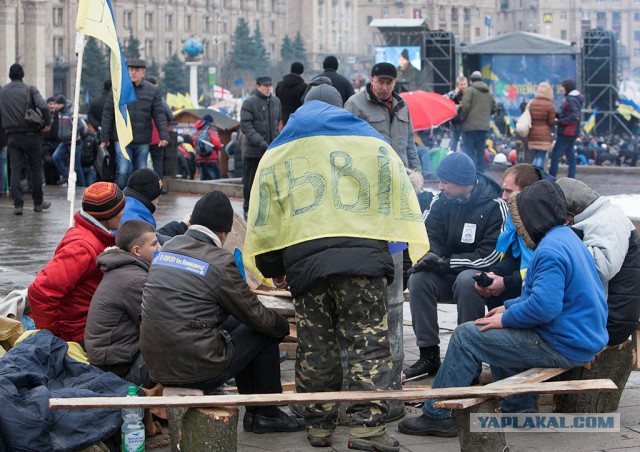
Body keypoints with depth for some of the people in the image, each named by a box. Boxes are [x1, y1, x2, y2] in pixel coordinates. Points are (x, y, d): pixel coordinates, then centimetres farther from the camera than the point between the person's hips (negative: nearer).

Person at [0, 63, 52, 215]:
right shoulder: (29, 90, -7)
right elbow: (43, 107, -20)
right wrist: (48, 123, -8)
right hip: (30, 134, -2)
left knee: (15, 170, 2)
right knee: (36, 168, 10)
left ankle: (18, 204, -7)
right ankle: (38, 202, 17)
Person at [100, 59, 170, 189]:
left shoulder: (152, 91, 4)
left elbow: (159, 115, 3)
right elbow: (108, 114, 3)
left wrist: (164, 135, -9)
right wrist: (104, 138, 1)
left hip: (143, 141, 2)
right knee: (123, 171, -13)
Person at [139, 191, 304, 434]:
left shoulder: (167, 248, 7)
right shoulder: (220, 263, -13)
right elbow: (257, 317, -4)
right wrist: (284, 326, 18)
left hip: (156, 367, 7)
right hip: (198, 371, -7)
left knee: (233, 321, 27)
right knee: (266, 332, 12)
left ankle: (253, 412, 32)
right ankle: (267, 414, 23)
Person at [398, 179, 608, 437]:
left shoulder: (550, 251, -21)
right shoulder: (567, 238, 13)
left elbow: (544, 306, -30)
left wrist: (506, 319, -15)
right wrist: (509, 307, 14)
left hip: (562, 347, -10)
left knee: (466, 336, -6)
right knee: (500, 332, 30)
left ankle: (436, 416, 0)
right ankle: (518, 409, 28)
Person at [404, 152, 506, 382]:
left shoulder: (494, 206, -15)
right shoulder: (441, 201, 1)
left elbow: (490, 257, -19)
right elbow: (429, 240, 1)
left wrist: (445, 263, -22)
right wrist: (427, 258, -25)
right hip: (448, 276, 5)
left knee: (467, 281, -37)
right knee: (418, 279, -22)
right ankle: (428, 355, -17)